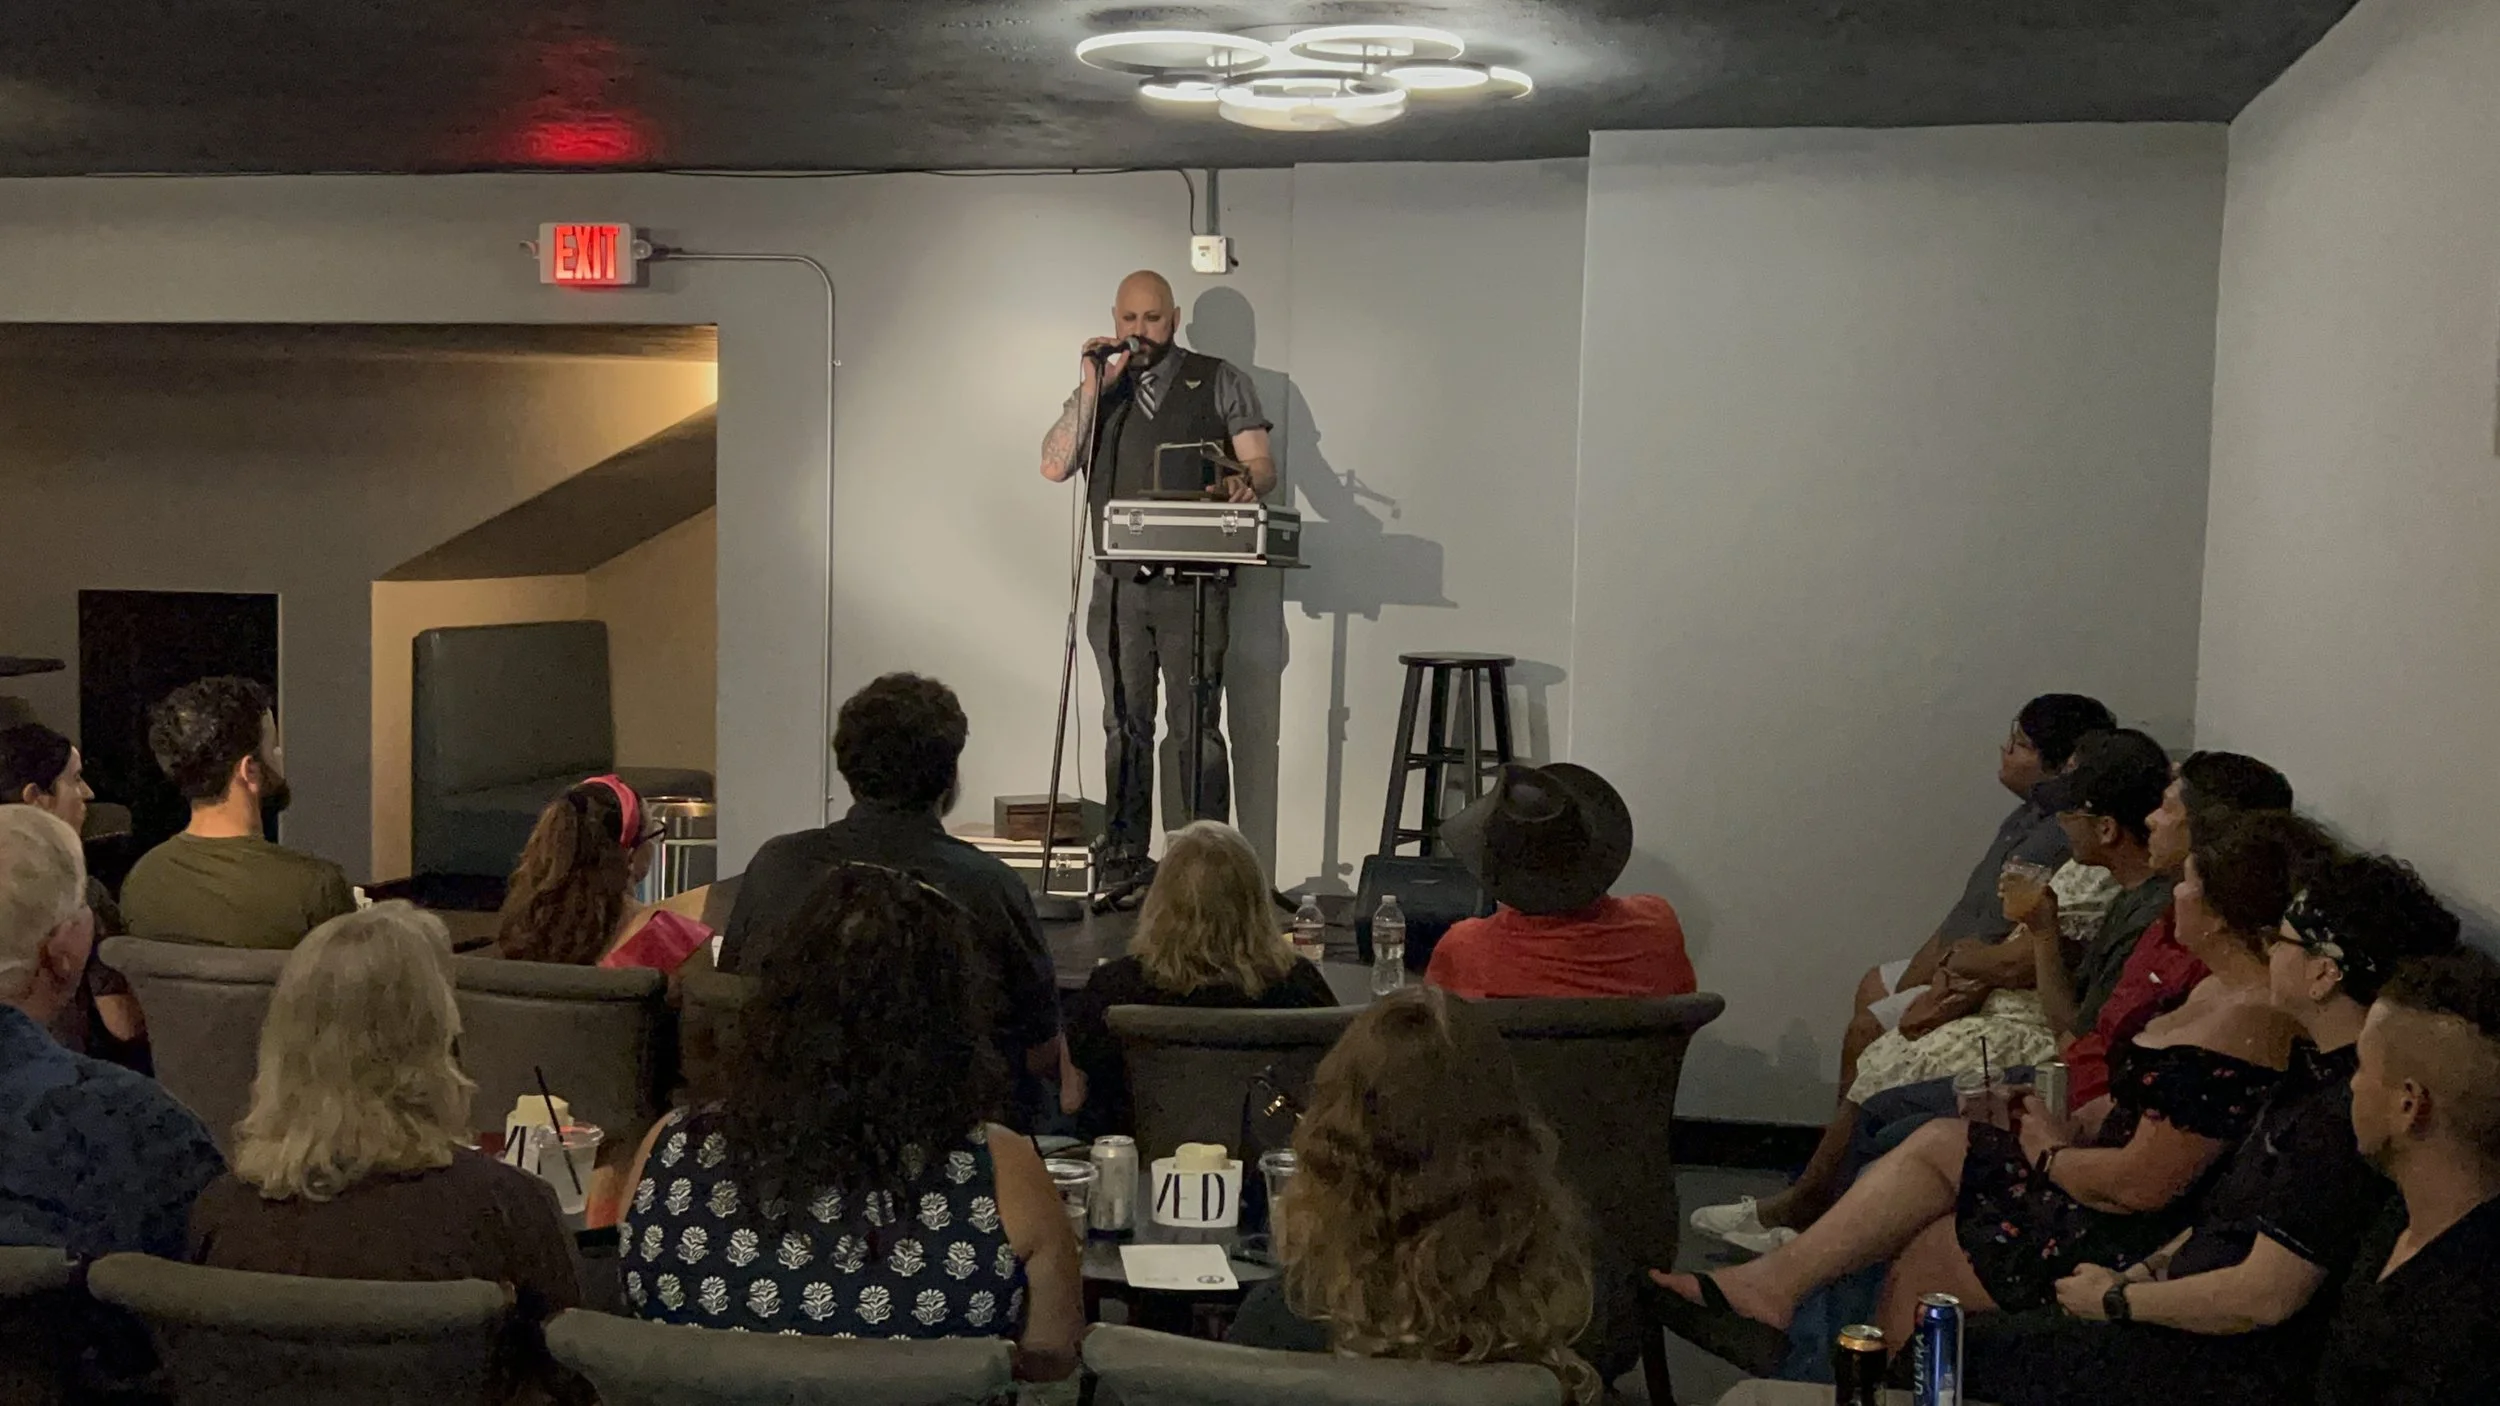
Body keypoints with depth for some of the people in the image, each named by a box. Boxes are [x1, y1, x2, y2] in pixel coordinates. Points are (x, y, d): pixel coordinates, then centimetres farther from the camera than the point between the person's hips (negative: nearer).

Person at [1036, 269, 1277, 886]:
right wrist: (1091, 389, -7)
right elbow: (1054, 466, 1)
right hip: (1117, 585, 3)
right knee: (1125, 726, 6)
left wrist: (1245, 483, -22)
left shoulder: (1221, 382, 7)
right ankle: (1121, 862, 12)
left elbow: (1262, 464, 2)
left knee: (1196, 725, -6)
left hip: (1193, 586, -3)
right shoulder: (1096, 390, 15)